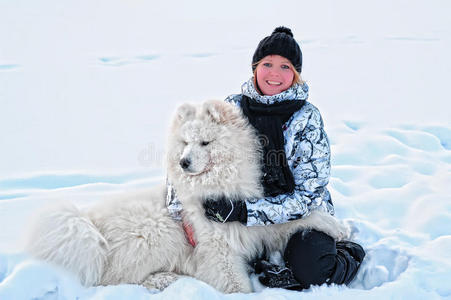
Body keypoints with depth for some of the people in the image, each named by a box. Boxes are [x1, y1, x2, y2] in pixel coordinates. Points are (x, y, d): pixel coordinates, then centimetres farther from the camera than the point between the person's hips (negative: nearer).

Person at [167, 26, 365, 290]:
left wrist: (245, 211, -28)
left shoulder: (307, 118, -13)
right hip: (245, 207, 4)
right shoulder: (234, 107, -5)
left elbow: (307, 196, -17)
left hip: (302, 214, -4)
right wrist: (182, 211, -17)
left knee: (311, 271, -29)